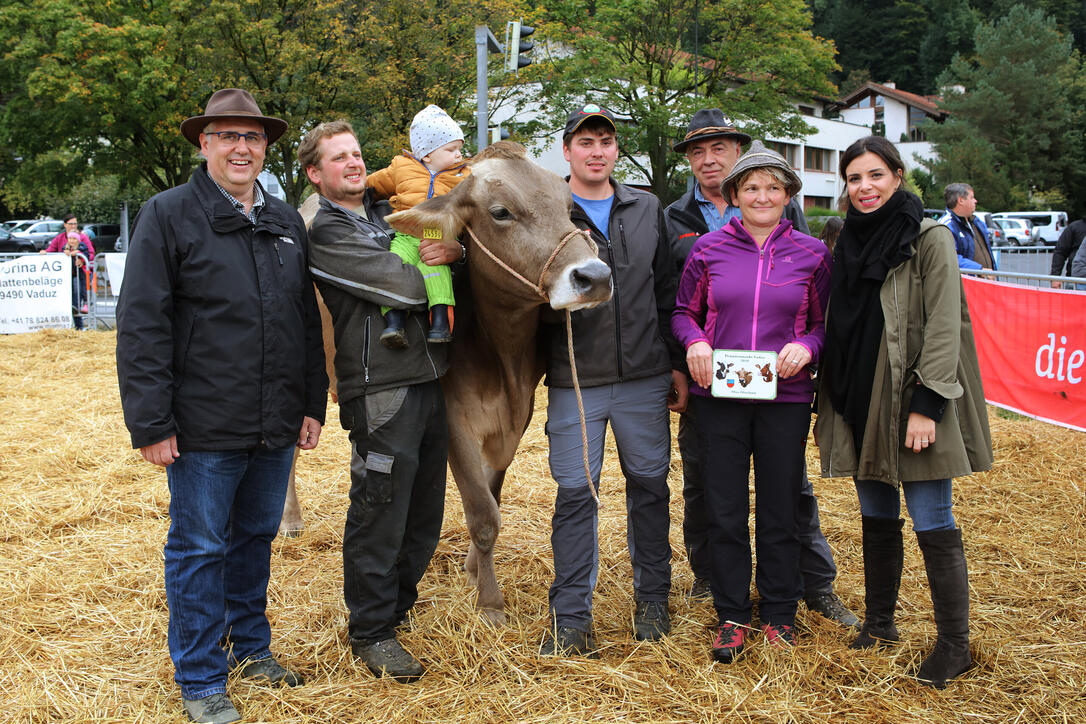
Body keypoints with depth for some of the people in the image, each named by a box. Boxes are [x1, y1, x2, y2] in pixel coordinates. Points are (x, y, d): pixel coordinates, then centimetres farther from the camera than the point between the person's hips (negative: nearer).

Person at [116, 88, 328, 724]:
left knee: (258, 536, 18)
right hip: (205, 426, -5)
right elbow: (142, 326, -9)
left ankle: (252, 645, 36)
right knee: (199, 549, 5)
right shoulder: (169, 214, -6)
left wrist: (314, 404, 13)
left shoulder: (287, 221, 11)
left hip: (277, 427, 5)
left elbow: (309, 320, 16)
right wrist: (151, 422, -13)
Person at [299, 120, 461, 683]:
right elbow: (403, 286, -17)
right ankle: (371, 631, 14)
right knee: (380, 513, -1)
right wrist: (435, 265, 3)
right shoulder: (324, 232, -7)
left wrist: (452, 251, -6)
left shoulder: (389, 213, 18)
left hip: (429, 379, 8)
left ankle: (400, 605, 34)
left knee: (425, 509, 16)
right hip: (379, 388, -8)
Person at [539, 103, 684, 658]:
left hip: (644, 377, 3)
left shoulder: (647, 210, 11)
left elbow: (666, 292, 13)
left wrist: (676, 362, 11)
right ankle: (571, 618, 10)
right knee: (575, 493, -1)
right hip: (573, 379, -3)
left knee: (649, 483, 11)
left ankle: (652, 599, 28)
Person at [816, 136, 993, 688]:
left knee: (933, 525, -3)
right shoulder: (849, 244, 12)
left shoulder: (930, 239, -7)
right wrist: (827, 408, 14)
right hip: (860, 403, 6)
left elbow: (943, 328, -12)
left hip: (911, 402, -6)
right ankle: (880, 622, 27)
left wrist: (926, 404, -19)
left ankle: (954, 644, 8)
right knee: (877, 519, 14)